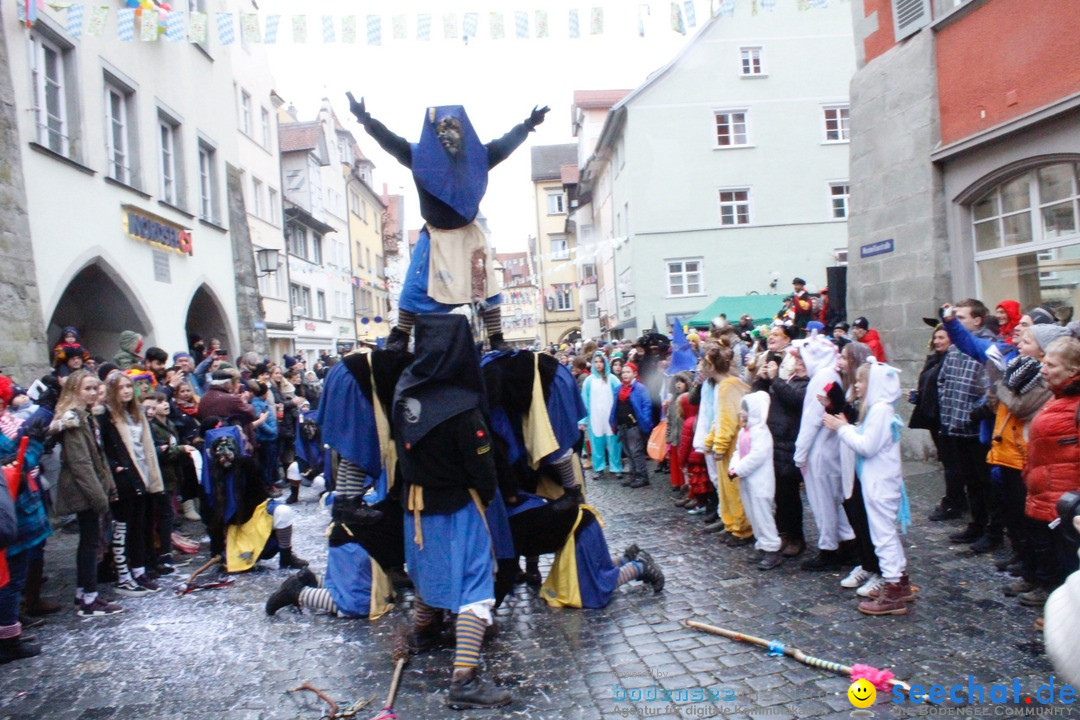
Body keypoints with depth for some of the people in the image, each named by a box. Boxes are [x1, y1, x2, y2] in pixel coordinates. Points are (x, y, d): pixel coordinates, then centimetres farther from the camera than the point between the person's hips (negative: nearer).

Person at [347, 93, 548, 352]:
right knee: (416, 288, -3)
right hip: (435, 236, -2)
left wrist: (526, 126, -11)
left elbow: (505, 144, 1)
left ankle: (497, 341, 9)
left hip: (469, 235, 2)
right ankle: (399, 337, 6)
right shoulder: (421, 156, -5)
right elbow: (391, 142, -11)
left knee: (486, 286, 1)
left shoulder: (477, 156, 0)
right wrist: (367, 120, -24)